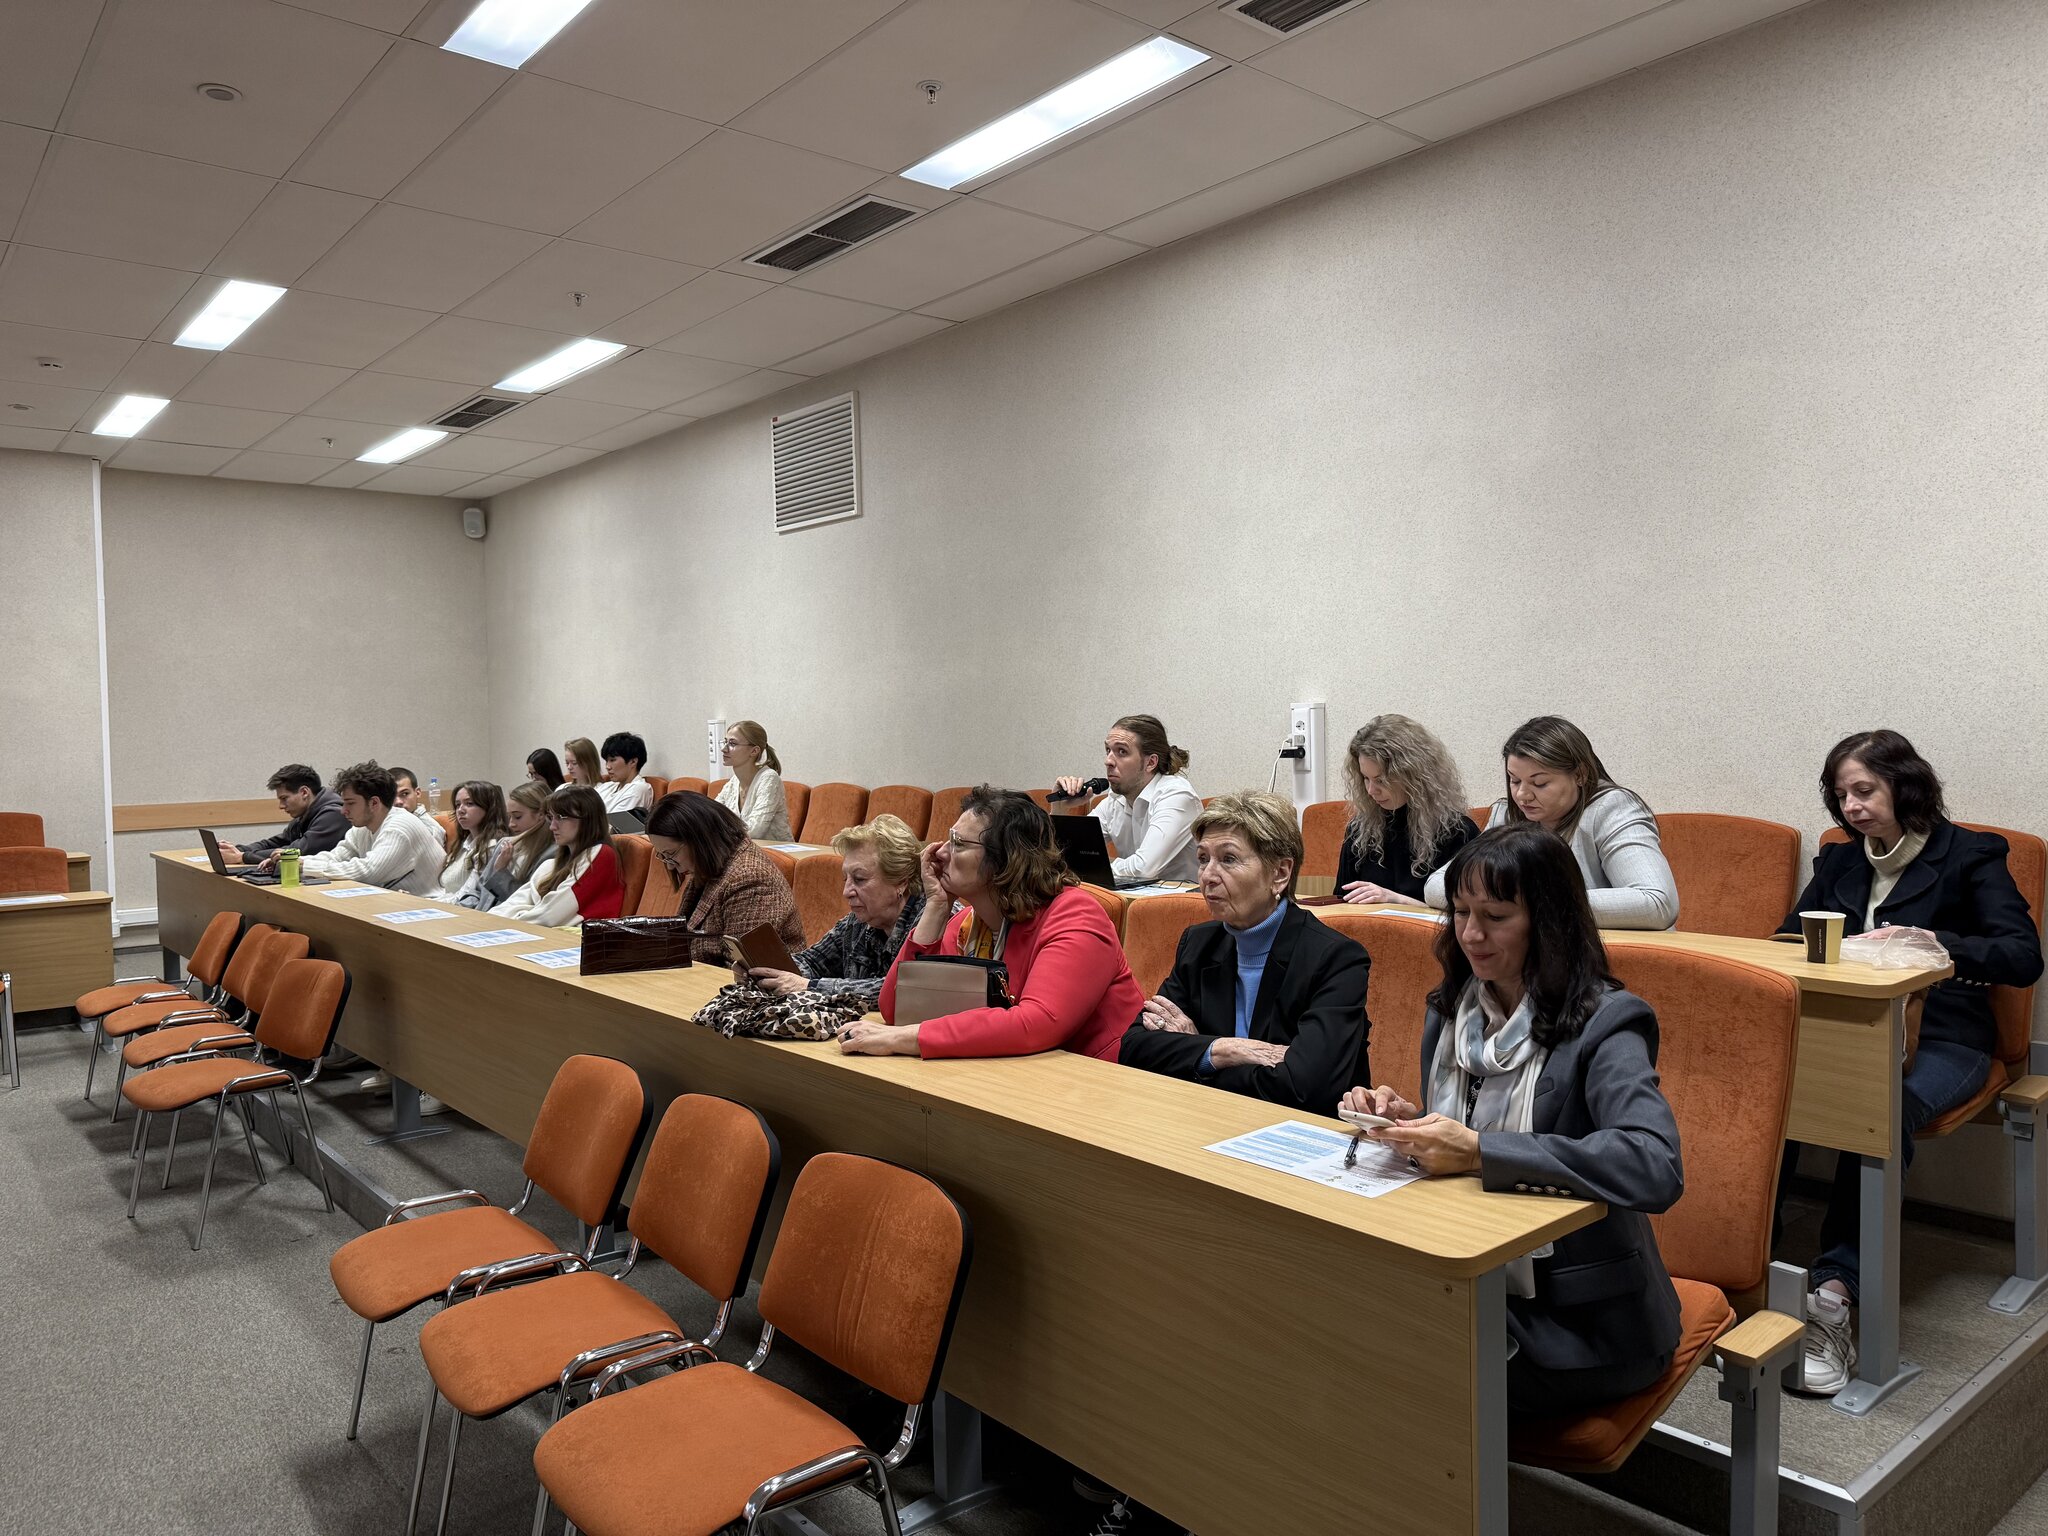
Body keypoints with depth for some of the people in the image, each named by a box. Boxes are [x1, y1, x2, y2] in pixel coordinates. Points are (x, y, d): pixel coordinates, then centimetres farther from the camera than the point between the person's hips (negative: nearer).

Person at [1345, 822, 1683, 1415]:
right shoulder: (1451, 1009, 6)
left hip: (1579, 1323, -6)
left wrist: (1480, 1151, -34)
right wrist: (1407, 1120, -7)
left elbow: (1657, 1168, -31)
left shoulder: (1603, 1026, -15)